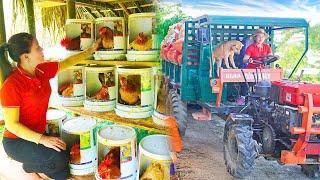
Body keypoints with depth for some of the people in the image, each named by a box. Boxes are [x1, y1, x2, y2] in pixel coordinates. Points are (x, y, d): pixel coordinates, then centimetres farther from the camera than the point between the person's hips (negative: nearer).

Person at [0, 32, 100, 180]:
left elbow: (68, 62, 9)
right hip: (17, 140, -6)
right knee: (58, 159, -28)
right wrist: (42, 139, -30)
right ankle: (29, 167, 2)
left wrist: (91, 50, 12)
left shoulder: (42, 71, -6)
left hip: (38, 135, 7)